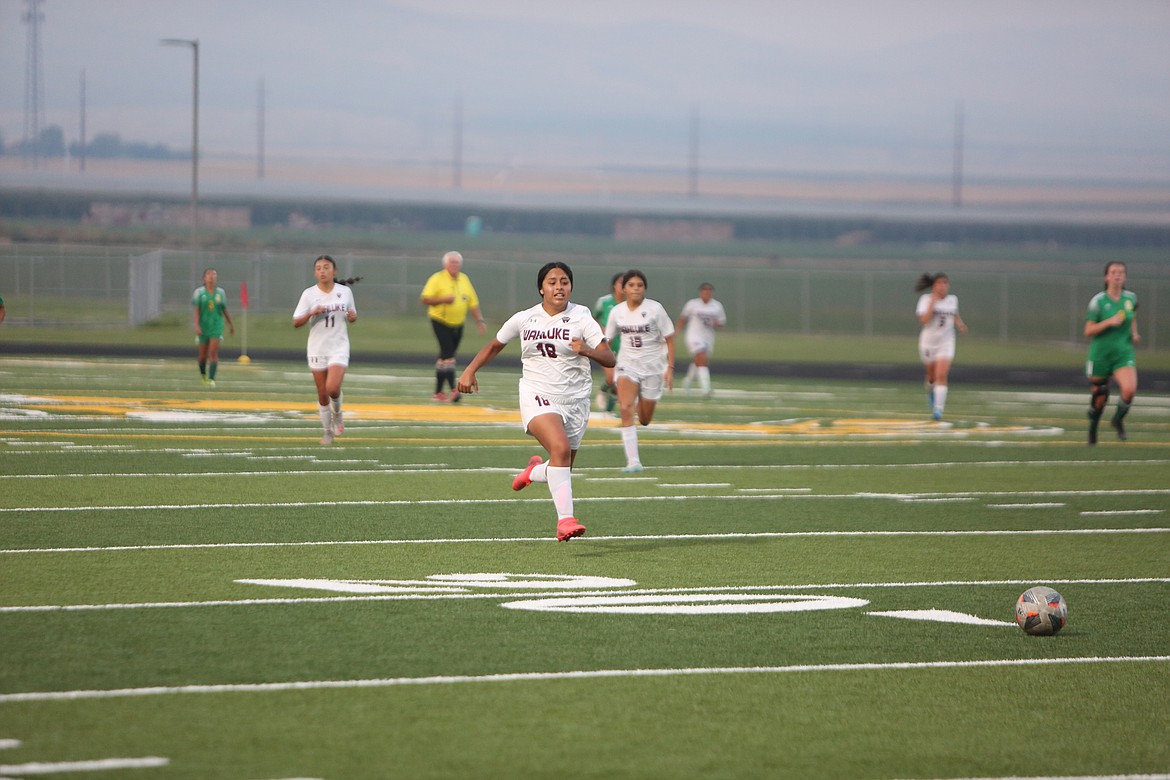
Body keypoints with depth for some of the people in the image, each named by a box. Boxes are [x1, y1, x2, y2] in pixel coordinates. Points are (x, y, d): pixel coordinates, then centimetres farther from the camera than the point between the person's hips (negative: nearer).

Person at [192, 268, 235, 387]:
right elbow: (196, 310, -7)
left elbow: (225, 310, 13)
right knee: (203, 354, 8)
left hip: (216, 325, 0)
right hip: (203, 326, 0)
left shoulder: (220, 292, 4)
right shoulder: (199, 292, -1)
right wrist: (197, 326, -18)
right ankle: (203, 374, 34)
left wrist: (232, 325, 18)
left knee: (213, 353, -12)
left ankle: (211, 378, -15)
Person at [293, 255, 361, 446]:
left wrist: (353, 317, -9)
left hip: (339, 347, -1)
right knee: (322, 394, 5)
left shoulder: (345, 291, 1)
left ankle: (337, 413, 12)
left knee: (333, 388, -19)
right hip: (317, 349, 1)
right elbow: (296, 323, -5)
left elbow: (352, 317, 15)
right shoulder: (309, 294, -2)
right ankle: (328, 431, 23)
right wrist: (312, 313, -22)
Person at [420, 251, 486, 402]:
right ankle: (453, 389, -22)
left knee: (446, 357, 10)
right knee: (448, 355, -16)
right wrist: (443, 299, -24)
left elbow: (473, 302, 14)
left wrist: (479, 320, 5)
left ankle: (438, 392, 16)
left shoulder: (464, 279, 11)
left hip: (458, 325, 6)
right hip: (441, 323, -6)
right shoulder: (437, 279, -7)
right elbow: (425, 299, -13)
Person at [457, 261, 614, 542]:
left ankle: (536, 471, 47)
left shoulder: (581, 317, -5)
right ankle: (565, 519, -34)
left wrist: (587, 350, -32)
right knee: (560, 448, -29)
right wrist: (470, 370, 10)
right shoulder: (524, 319, 1)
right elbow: (495, 345, 20)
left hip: (575, 401, 2)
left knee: (563, 470, 10)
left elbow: (609, 358, -12)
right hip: (537, 396, -2)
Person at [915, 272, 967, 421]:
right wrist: (933, 302, -25)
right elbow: (924, 320, -23)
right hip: (928, 341, -1)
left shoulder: (953, 300, 2)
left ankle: (938, 409, -17)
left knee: (941, 375, -15)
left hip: (946, 343, 1)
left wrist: (960, 324, 2)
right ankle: (931, 391, 50)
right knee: (931, 375, 14)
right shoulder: (926, 300, -9)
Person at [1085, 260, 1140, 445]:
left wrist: (1134, 333, 9)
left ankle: (1118, 420, 7)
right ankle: (1092, 428, 35)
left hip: (1123, 353, 2)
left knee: (1130, 389, -22)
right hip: (1100, 353, -2)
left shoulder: (1131, 298, 2)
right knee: (1100, 397, 6)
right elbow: (1088, 331, -9)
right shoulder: (1098, 301, -9)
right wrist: (1109, 322, -21)